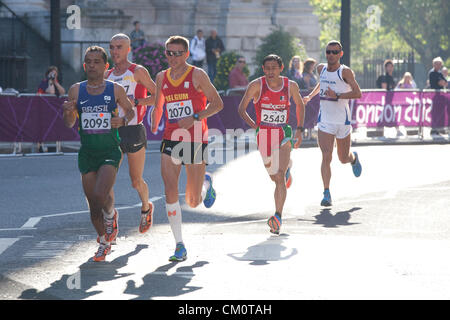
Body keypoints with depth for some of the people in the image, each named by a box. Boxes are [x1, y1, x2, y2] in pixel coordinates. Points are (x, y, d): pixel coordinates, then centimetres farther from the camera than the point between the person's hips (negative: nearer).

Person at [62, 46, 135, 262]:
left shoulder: (116, 90, -2)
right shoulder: (76, 90, 3)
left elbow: (130, 110, 13)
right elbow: (69, 124, 6)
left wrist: (123, 120, -9)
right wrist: (68, 112, -16)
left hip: (110, 152, -3)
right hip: (87, 153, 3)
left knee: (100, 195, -21)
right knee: (93, 204, 5)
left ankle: (111, 215, 13)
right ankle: (104, 242, 26)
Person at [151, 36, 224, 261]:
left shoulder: (197, 75, -5)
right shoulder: (161, 78, 8)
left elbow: (217, 103, -5)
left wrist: (195, 118, -17)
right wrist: (152, 130, 12)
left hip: (195, 141, -3)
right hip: (170, 141, 3)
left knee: (193, 202, 2)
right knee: (170, 192, -13)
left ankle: (206, 184, 40)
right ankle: (180, 246, -7)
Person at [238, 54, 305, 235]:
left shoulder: (291, 86, -2)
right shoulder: (257, 85, -7)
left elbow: (300, 105, 15)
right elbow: (241, 108, -2)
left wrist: (299, 130, 8)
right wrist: (252, 124, -16)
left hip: (283, 134, -1)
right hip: (264, 134, 1)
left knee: (280, 175, -18)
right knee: (274, 177, 16)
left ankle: (278, 216, -22)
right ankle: (287, 168, 54)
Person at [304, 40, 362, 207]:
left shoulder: (345, 71, -10)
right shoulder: (321, 68, 7)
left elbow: (358, 93, -20)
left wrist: (337, 96, -28)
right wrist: (310, 96, 26)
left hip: (343, 121, -2)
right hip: (325, 120, 2)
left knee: (343, 158, 13)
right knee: (326, 156, -14)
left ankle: (354, 158, 50)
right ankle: (326, 193, -14)